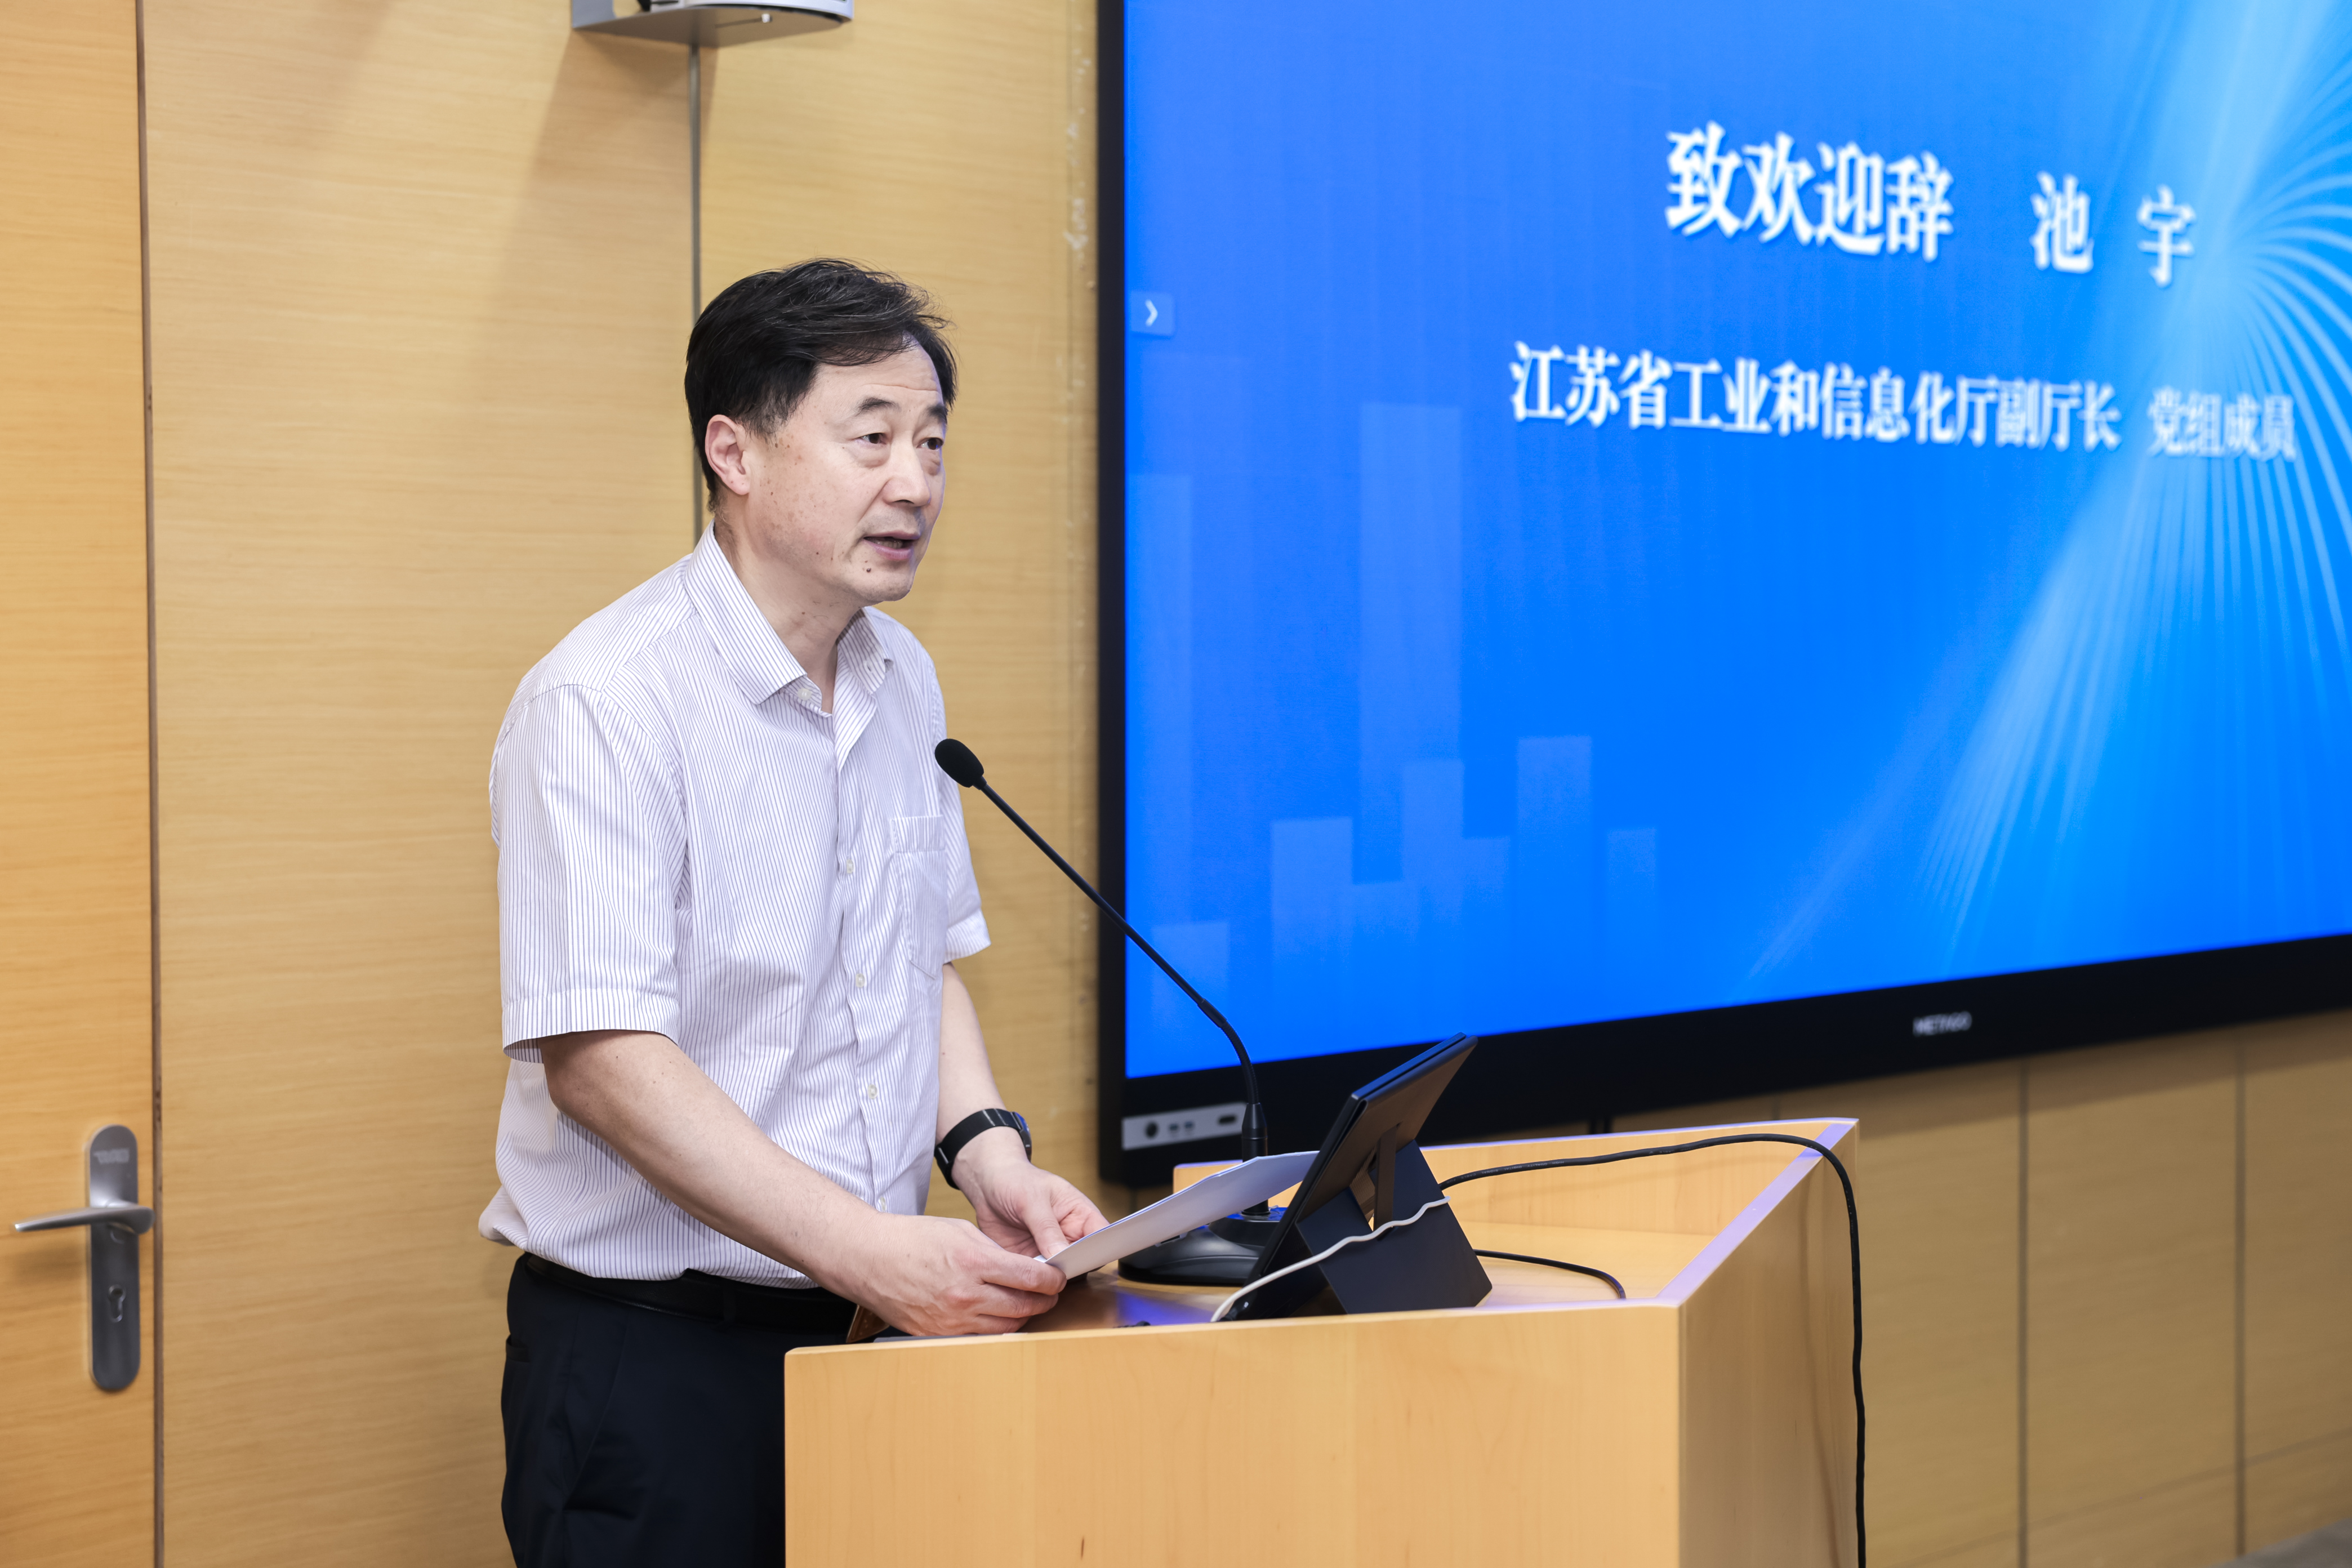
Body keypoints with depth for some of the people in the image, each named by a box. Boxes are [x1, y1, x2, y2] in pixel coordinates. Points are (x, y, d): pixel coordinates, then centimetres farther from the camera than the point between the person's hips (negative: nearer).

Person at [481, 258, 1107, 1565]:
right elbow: (597, 1056, -23)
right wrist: (872, 1251, -27)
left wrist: (988, 1153, -1)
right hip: (649, 1352, -7)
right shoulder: (606, 701, -16)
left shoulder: (903, 682, 9)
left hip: (851, 1338, 7)